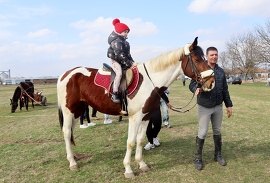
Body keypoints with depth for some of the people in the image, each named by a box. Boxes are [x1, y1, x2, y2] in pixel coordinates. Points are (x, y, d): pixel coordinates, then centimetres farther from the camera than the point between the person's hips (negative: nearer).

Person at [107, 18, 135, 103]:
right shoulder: (116, 42, -16)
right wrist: (129, 64, -22)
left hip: (123, 62, 10)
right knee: (119, 73, -33)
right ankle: (114, 94, -31)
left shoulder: (124, 41, 15)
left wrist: (132, 62, 8)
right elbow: (120, 55, -23)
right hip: (115, 61, -10)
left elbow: (128, 54, 19)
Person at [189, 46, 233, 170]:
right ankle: (198, 158, 14)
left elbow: (225, 90, 12)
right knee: (202, 133, -1)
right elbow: (192, 84, -13)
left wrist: (229, 105, 10)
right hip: (204, 107, -5)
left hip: (218, 107, 5)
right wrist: (196, 89, -36)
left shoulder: (221, 72, 7)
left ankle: (218, 155, 32)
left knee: (217, 131, 16)